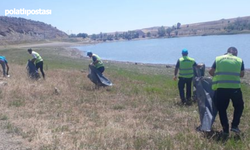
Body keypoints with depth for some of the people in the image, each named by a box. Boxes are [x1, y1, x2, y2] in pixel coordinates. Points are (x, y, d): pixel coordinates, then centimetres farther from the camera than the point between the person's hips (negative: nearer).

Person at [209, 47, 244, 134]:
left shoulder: (218, 58, 7)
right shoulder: (239, 60, 7)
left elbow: (211, 72, 8)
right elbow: (242, 74, 11)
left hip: (221, 88, 0)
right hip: (235, 88, 0)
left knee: (222, 109, 14)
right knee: (239, 107, 22)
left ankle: (225, 129, 13)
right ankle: (234, 125, 12)